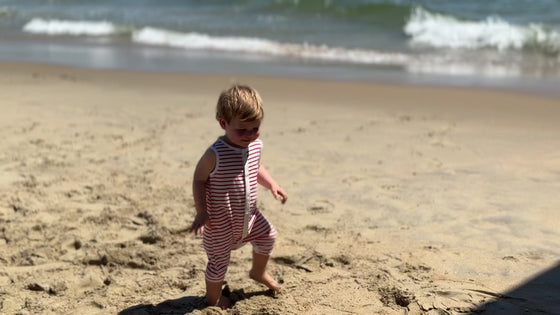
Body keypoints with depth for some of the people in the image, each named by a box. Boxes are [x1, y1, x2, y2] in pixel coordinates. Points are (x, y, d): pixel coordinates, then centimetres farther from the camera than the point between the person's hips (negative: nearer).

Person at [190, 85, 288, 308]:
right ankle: (213, 299, 33)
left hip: (248, 215, 7)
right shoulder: (215, 154, -27)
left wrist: (271, 184, 3)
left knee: (267, 236, 22)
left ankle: (258, 272, 51)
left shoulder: (256, 145, -5)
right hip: (221, 221, -7)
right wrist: (201, 212, -22)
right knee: (219, 261, 6)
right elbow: (198, 180, -17)